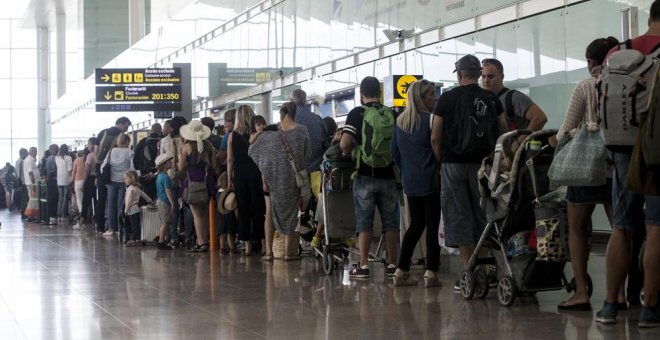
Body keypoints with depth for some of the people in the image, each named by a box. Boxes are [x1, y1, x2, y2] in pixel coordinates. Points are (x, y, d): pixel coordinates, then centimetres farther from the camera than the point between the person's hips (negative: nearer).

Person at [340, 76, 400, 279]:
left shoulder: (356, 114, -6)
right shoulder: (392, 115, 2)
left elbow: (345, 143, -15)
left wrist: (346, 152, 6)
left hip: (365, 175, -2)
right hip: (388, 174, 2)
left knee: (364, 221, 3)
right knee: (390, 221, 9)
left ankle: (363, 265, 2)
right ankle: (392, 264, 10)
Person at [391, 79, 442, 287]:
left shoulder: (400, 121, 8)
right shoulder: (431, 119, -11)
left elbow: (394, 152, 12)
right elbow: (437, 146, -13)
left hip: (410, 182, 6)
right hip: (430, 180, -6)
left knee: (415, 224, 14)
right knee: (432, 225, -1)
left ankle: (401, 271, 11)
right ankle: (431, 273, -4)